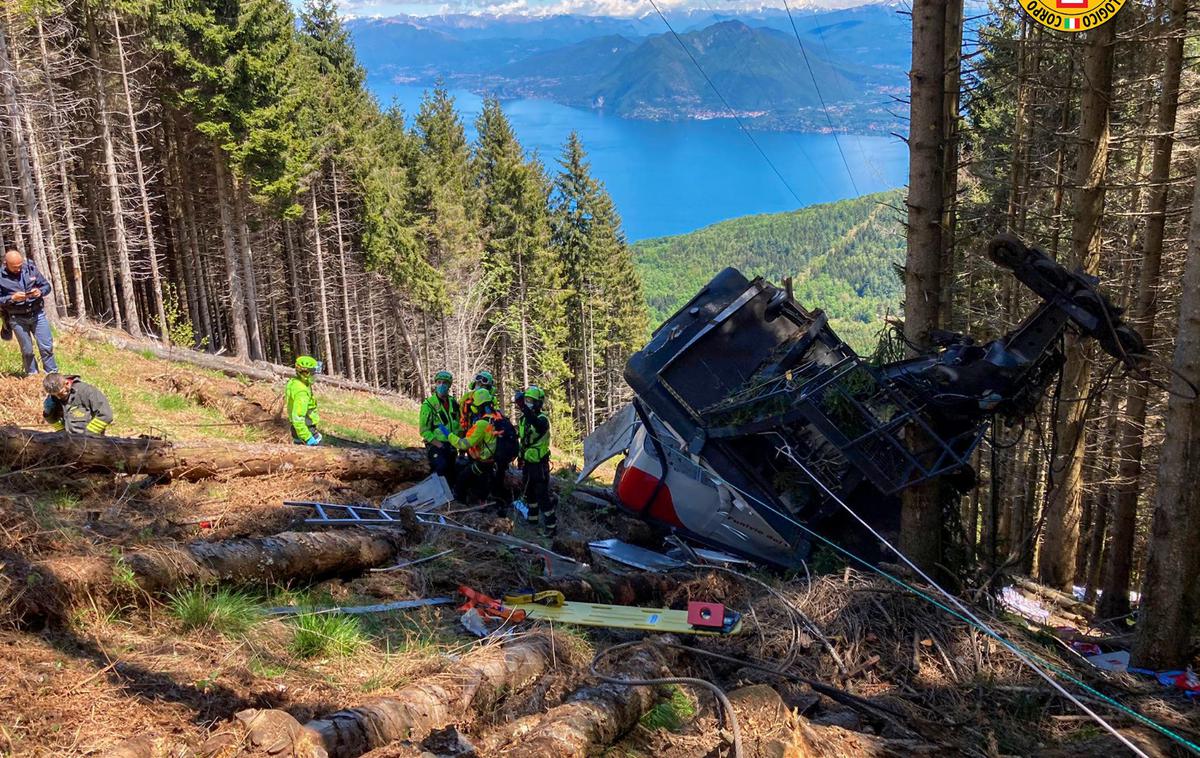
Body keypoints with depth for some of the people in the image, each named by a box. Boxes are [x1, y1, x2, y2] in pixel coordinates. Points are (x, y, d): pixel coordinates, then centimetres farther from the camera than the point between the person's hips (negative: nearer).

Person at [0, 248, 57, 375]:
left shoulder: (30, 269, -2)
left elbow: (47, 286, 6)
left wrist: (40, 292, -15)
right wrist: (12, 298, -22)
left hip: (37, 314, 1)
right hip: (17, 319, -1)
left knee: (47, 346, 2)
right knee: (27, 351, 8)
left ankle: (53, 374, 13)